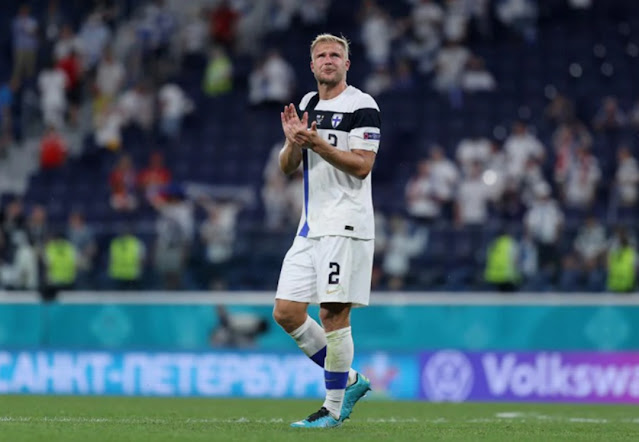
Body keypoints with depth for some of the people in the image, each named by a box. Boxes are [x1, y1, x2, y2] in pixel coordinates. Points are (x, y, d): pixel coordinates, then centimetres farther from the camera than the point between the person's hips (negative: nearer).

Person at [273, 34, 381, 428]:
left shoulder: (362, 106, -5)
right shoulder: (307, 105, 17)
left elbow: (362, 166, -13)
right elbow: (288, 168, 16)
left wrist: (319, 145, -22)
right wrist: (293, 141, -4)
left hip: (345, 225, -8)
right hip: (311, 226, 8)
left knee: (334, 313, -9)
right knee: (286, 312, 3)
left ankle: (334, 409, -1)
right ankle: (348, 380, 16)